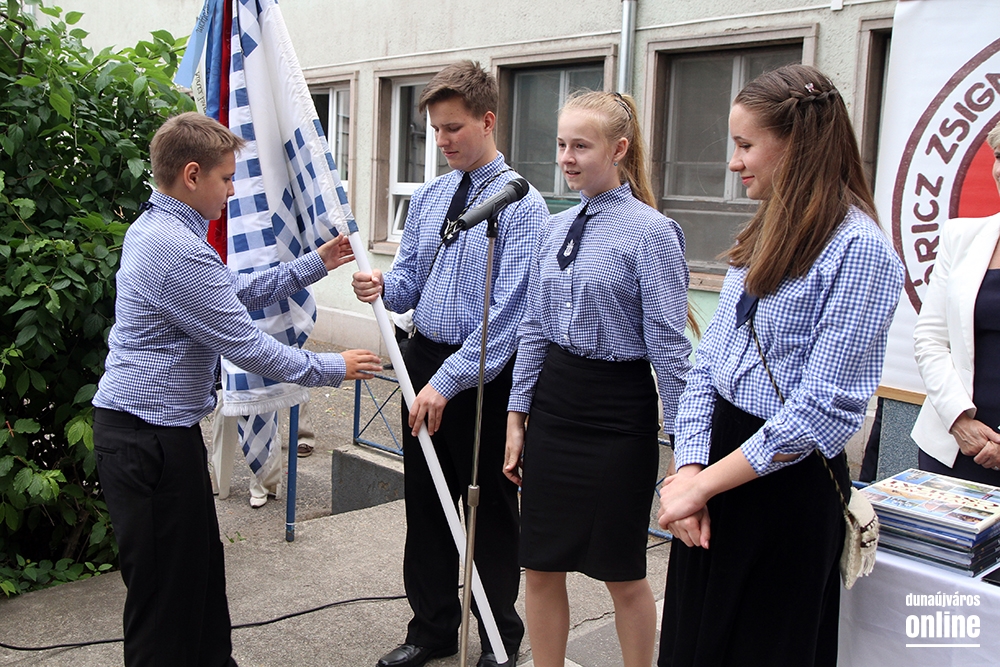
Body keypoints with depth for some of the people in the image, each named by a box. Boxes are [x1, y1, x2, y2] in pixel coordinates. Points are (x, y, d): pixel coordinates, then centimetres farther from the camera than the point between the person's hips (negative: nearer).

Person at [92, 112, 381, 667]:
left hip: (155, 428, 10)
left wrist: (315, 265, 15)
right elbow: (246, 347, -20)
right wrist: (333, 369, -7)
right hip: (150, 437, -10)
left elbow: (240, 293, 18)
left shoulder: (155, 228, 11)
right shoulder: (179, 250, -23)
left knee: (201, 564, 19)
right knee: (166, 584, 3)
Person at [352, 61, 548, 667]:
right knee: (426, 503, 16)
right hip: (425, 357, 6)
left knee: (493, 508, 10)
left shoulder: (522, 204, -14)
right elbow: (411, 281, 11)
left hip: (485, 373, -6)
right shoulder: (428, 197, 8)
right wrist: (384, 287, -12)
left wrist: (448, 380, -23)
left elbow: (507, 311, -20)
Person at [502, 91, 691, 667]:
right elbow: (534, 328, 11)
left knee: (623, 573, 10)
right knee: (541, 567, 13)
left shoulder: (651, 233, -12)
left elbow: (669, 345, -13)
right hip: (552, 405, 6)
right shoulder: (557, 228, 8)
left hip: (617, 412, -6)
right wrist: (517, 419, 11)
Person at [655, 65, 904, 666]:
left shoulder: (859, 249, -16)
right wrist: (689, 467, -7)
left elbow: (824, 406, -22)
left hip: (788, 485, -7)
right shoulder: (764, 236, 10)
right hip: (719, 460, 7)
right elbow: (707, 361, 6)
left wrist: (704, 483, -18)